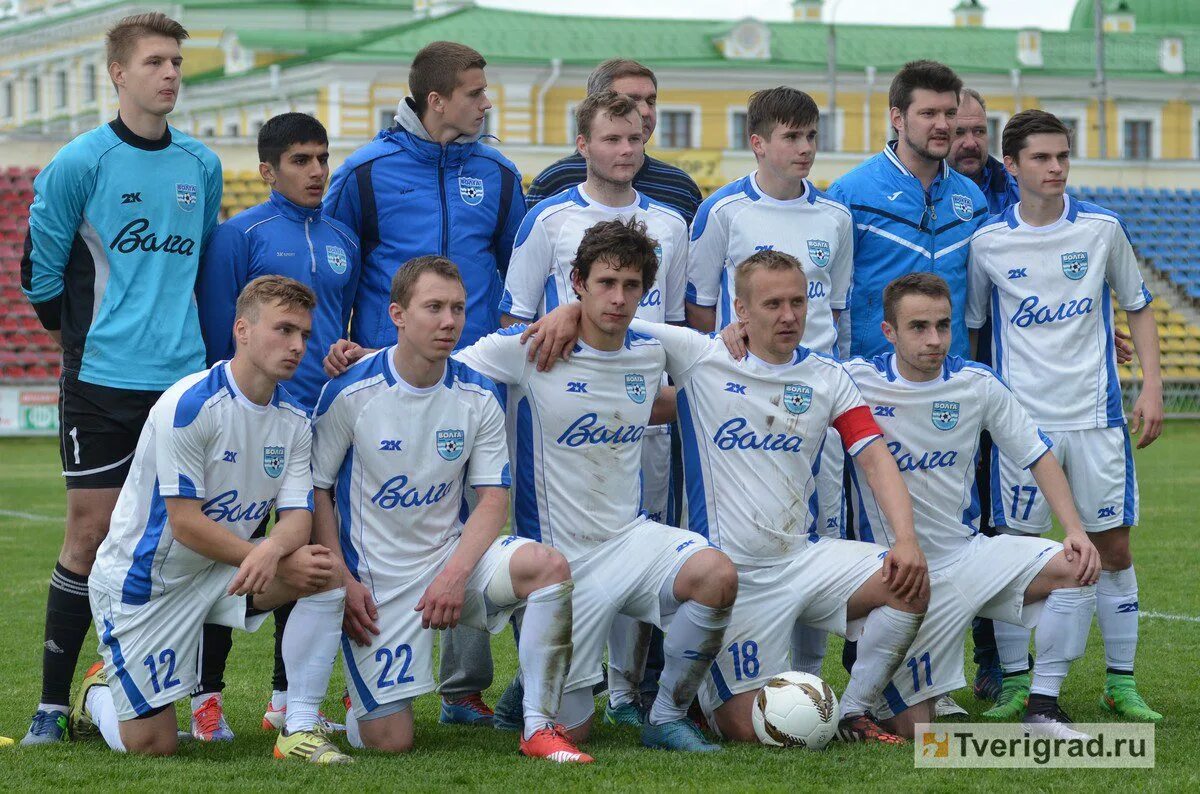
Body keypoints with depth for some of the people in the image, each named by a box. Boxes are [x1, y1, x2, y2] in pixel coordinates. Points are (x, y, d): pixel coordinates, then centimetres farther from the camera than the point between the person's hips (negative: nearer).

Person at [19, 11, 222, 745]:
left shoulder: (202, 167, 9)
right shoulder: (81, 163, -6)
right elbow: (41, 267, 1)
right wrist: (83, 333, 8)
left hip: (184, 379, 4)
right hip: (103, 382, -4)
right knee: (90, 536, -3)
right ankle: (53, 704, 4)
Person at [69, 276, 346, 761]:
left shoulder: (294, 422, -1)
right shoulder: (188, 406, -24)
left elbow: (297, 517, -10)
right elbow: (186, 524, -24)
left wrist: (272, 550, -35)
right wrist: (281, 561, -24)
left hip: (218, 574, 6)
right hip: (142, 582, -6)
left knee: (327, 572, -18)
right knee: (153, 747, -5)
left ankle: (299, 731, -13)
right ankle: (99, 694, 30)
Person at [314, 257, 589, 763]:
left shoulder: (478, 396, -1)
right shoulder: (350, 393, -10)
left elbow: (494, 498, -1)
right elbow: (316, 493, -3)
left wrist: (455, 573, -16)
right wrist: (343, 582, -11)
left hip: (451, 553, 3)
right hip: (375, 581, -3)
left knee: (548, 565, -28)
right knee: (388, 741, -11)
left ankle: (540, 726, -20)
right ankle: (360, 700, 28)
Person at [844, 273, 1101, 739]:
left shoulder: (978, 384, -2)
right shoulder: (856, 382, -11)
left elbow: (1038, 457, 5)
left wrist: (1075, 530, -7)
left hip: (968, 552, 4)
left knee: (1077, 567, -22)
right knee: (909, 728, -8)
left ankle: (1043, 711, -10)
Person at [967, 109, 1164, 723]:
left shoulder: (1102, 228, 1)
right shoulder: (988, 242, -1)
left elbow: (1138, 307, 11)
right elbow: (968, 327, 10)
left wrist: (1152, 385, 2)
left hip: (1096, 414, 1)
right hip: (1020, 415, -1)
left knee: (1113, 549, 2)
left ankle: (1121, 683, 11)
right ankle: (1015, 682, 10)